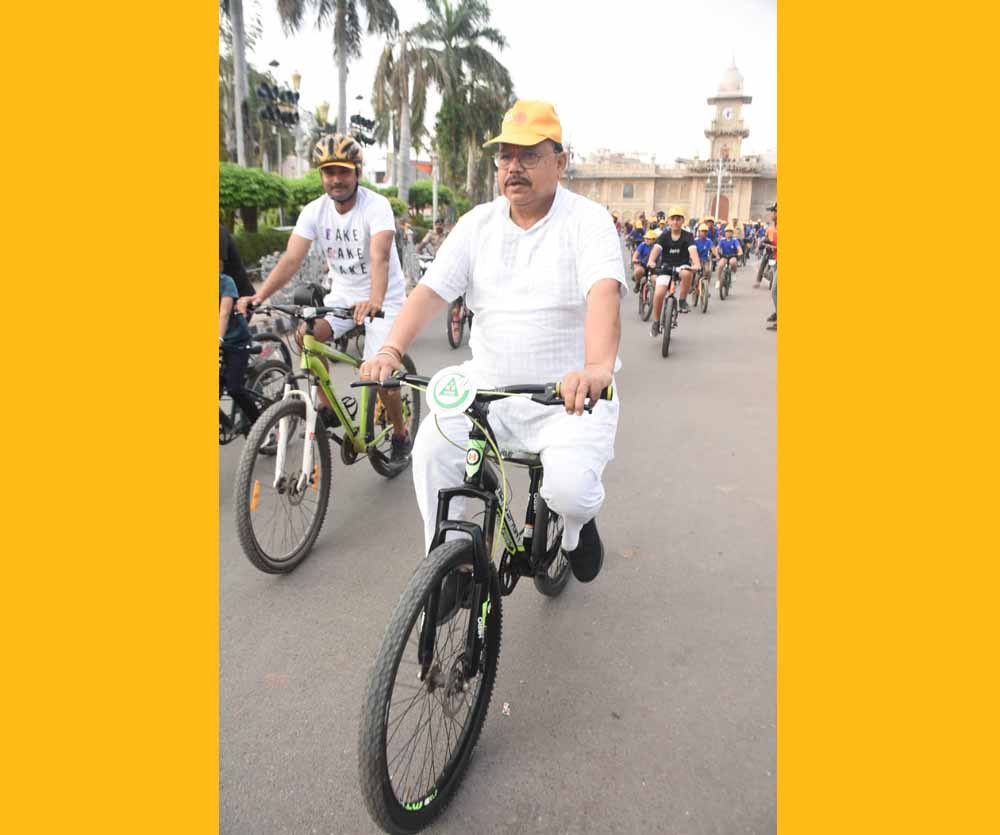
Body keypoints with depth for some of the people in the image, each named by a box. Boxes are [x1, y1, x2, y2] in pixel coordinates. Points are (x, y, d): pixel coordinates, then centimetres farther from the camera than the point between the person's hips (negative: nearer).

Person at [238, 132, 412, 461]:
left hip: (383, 300, -4)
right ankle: (327, 407, -2)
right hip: (342, 294, 5)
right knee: (305, 334, -22)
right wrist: (258, 296, -32)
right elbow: (291, 258, -17)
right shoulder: (314, 211, -7)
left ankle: (400, 432, 15)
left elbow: (379, 257, -36)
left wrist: (374, 301, -55)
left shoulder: (376, 206, -20)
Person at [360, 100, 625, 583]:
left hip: (570, 396, -3)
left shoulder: (587, 220, -6)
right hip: (489, 385, 4)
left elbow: (603, 293, -25)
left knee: (569, 489, -24)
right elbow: (430, 290, -4)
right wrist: (391, 351, -23)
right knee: (432, 446, -19)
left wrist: (598, 366, -45)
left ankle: (577, 524, 16)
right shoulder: (477, 224, 6)